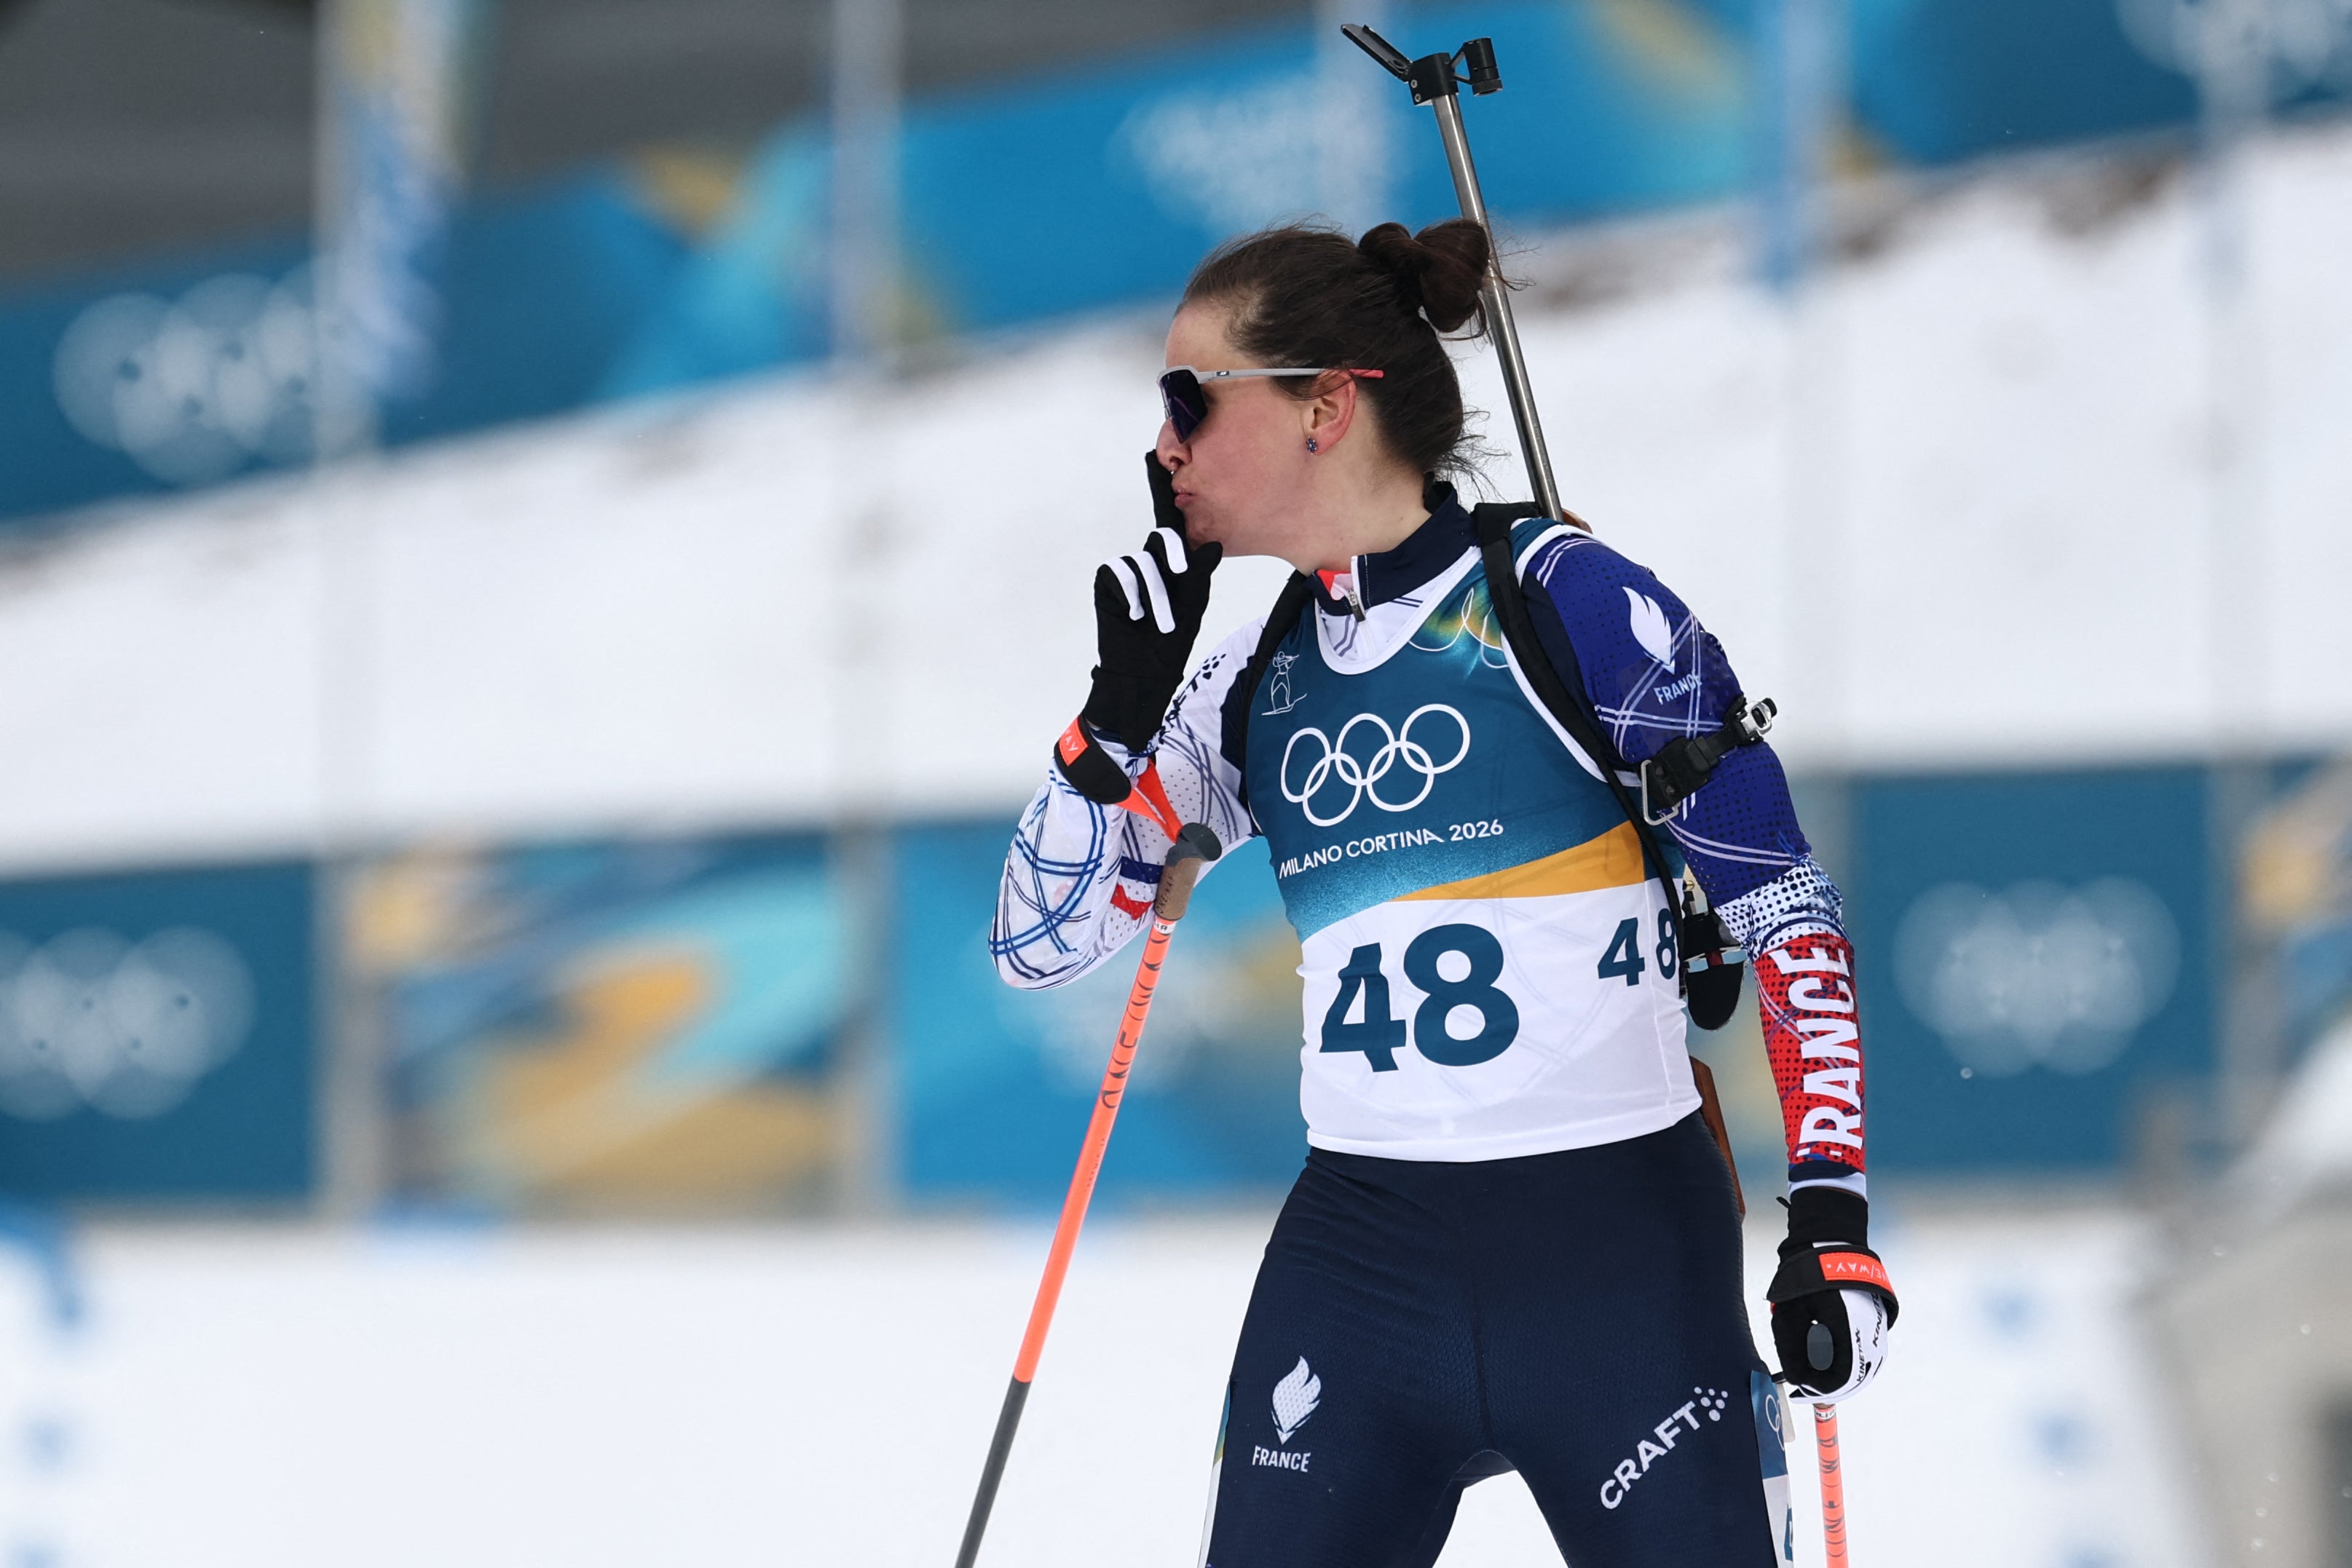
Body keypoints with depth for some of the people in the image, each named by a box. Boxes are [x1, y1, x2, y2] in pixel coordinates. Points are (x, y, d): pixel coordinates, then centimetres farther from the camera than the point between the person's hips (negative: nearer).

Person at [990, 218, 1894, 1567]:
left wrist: (1832, 1215, -11)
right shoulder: (1257, 684, 10)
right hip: (1353, 1265, 4)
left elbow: (1785, 905, -4)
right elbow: (1042, 941, 13)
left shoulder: (1571, 601, -6)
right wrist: (1123, 709, -1)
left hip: (1620, 1260, -4)